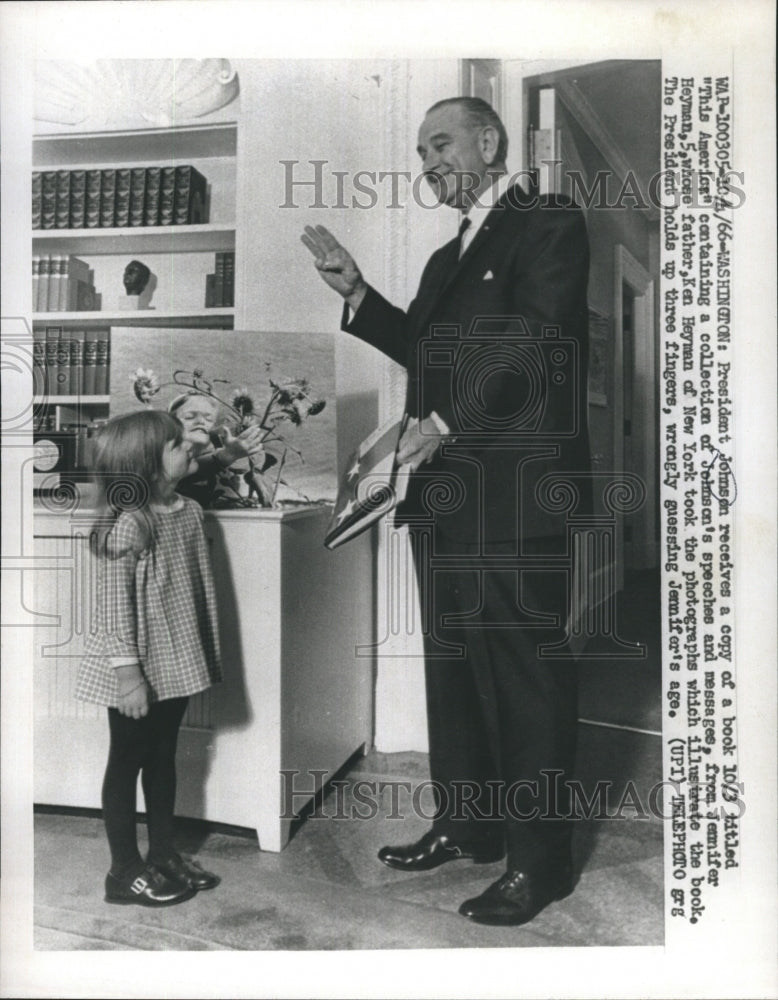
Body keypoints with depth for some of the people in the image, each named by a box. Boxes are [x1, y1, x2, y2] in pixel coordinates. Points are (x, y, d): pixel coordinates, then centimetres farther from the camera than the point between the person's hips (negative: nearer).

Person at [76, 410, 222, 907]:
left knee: (164, 758, 19)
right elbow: (117, 605, -20)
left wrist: (210, 655, 13)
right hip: (138, 671, -7)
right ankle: (125, 870, 24)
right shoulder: (128, 525, -21)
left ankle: (164, 853, 35)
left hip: (176, 665, 7)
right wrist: (128, 674, -20)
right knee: (127, 762, 9)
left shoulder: (190, 511, 2)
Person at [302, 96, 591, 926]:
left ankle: (539, 857, 10)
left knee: (524, 666, -2)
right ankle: (467, 824, 27)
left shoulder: (549, 224, -1)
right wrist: (355, 292, 15)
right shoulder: (448, 256, 25)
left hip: (514, 487, -8)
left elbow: (536, 345, -14)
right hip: (443, 487, 8)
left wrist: (443, 423, -15)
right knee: (452, 661, 12)